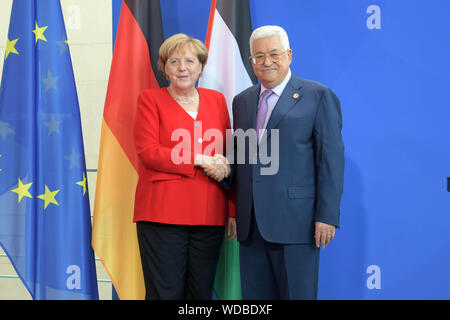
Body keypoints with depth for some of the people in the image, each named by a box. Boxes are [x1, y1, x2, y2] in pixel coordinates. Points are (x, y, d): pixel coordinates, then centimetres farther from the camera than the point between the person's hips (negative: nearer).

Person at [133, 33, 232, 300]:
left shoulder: (216, 100, 16)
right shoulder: (150, 99, 5)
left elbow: (229, 152, 17)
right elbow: (148, 152, -6)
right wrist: (200, 160, -11)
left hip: (209, 215, 4)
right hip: (163, 213, -3)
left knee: (202, 293, 6)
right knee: (166, 293, -3)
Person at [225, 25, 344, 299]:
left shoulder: (319, 96, -1)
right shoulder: (242, 101, 16)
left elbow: (331, 158, -6)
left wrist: (327, 216, -12)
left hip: (295, 222, -5)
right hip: (251, 225, 5)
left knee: (298, 294, 1)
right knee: (255, 296, 10)